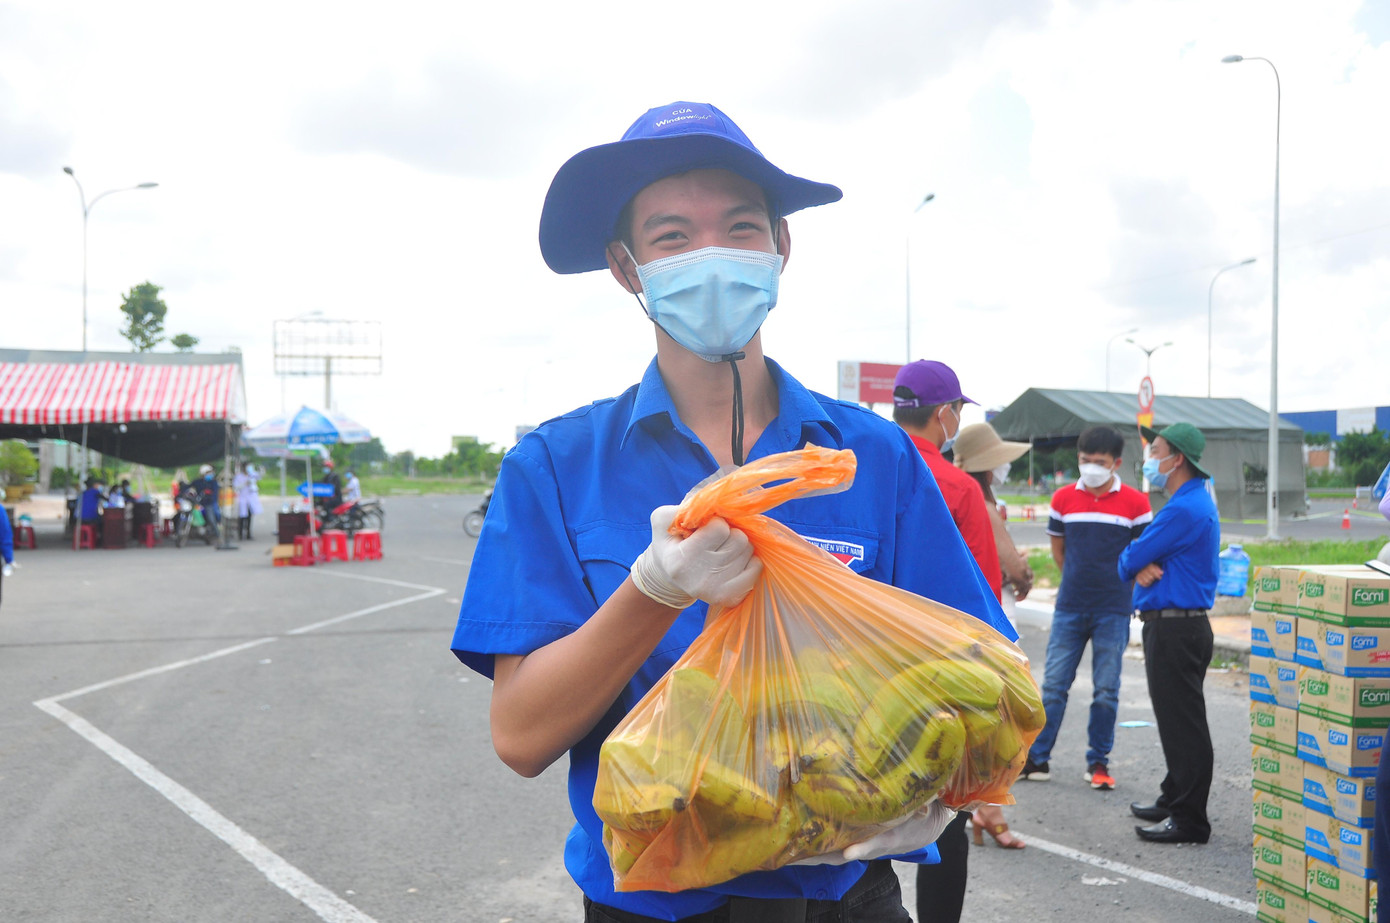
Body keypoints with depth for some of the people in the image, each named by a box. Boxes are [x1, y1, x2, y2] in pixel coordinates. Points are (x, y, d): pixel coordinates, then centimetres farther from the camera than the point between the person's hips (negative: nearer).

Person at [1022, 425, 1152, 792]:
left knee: (1106, 691, 5)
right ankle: (1037, 759, 11)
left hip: (1113, 610, -2)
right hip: (1069, 608, 2)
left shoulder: (1135, 503, -2)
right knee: (1053, 685, 4)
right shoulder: (1063, 498, 3)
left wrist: (1115, 585, 5)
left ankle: (1098, 762, 16)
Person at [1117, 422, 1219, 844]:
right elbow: (1133, 559, 13)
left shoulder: (1185, 509, -19)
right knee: (1177, 720, 18)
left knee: (1183, 724, -5)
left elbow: (1131, 558, -17)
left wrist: (1132, 561, 5)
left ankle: (1189, 820, 0)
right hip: (1177, 624, 11)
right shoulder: (1193, 501, 16)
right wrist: (1142, 566, -9)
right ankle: (1174, 800, 30)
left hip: (1175, 630, -11)